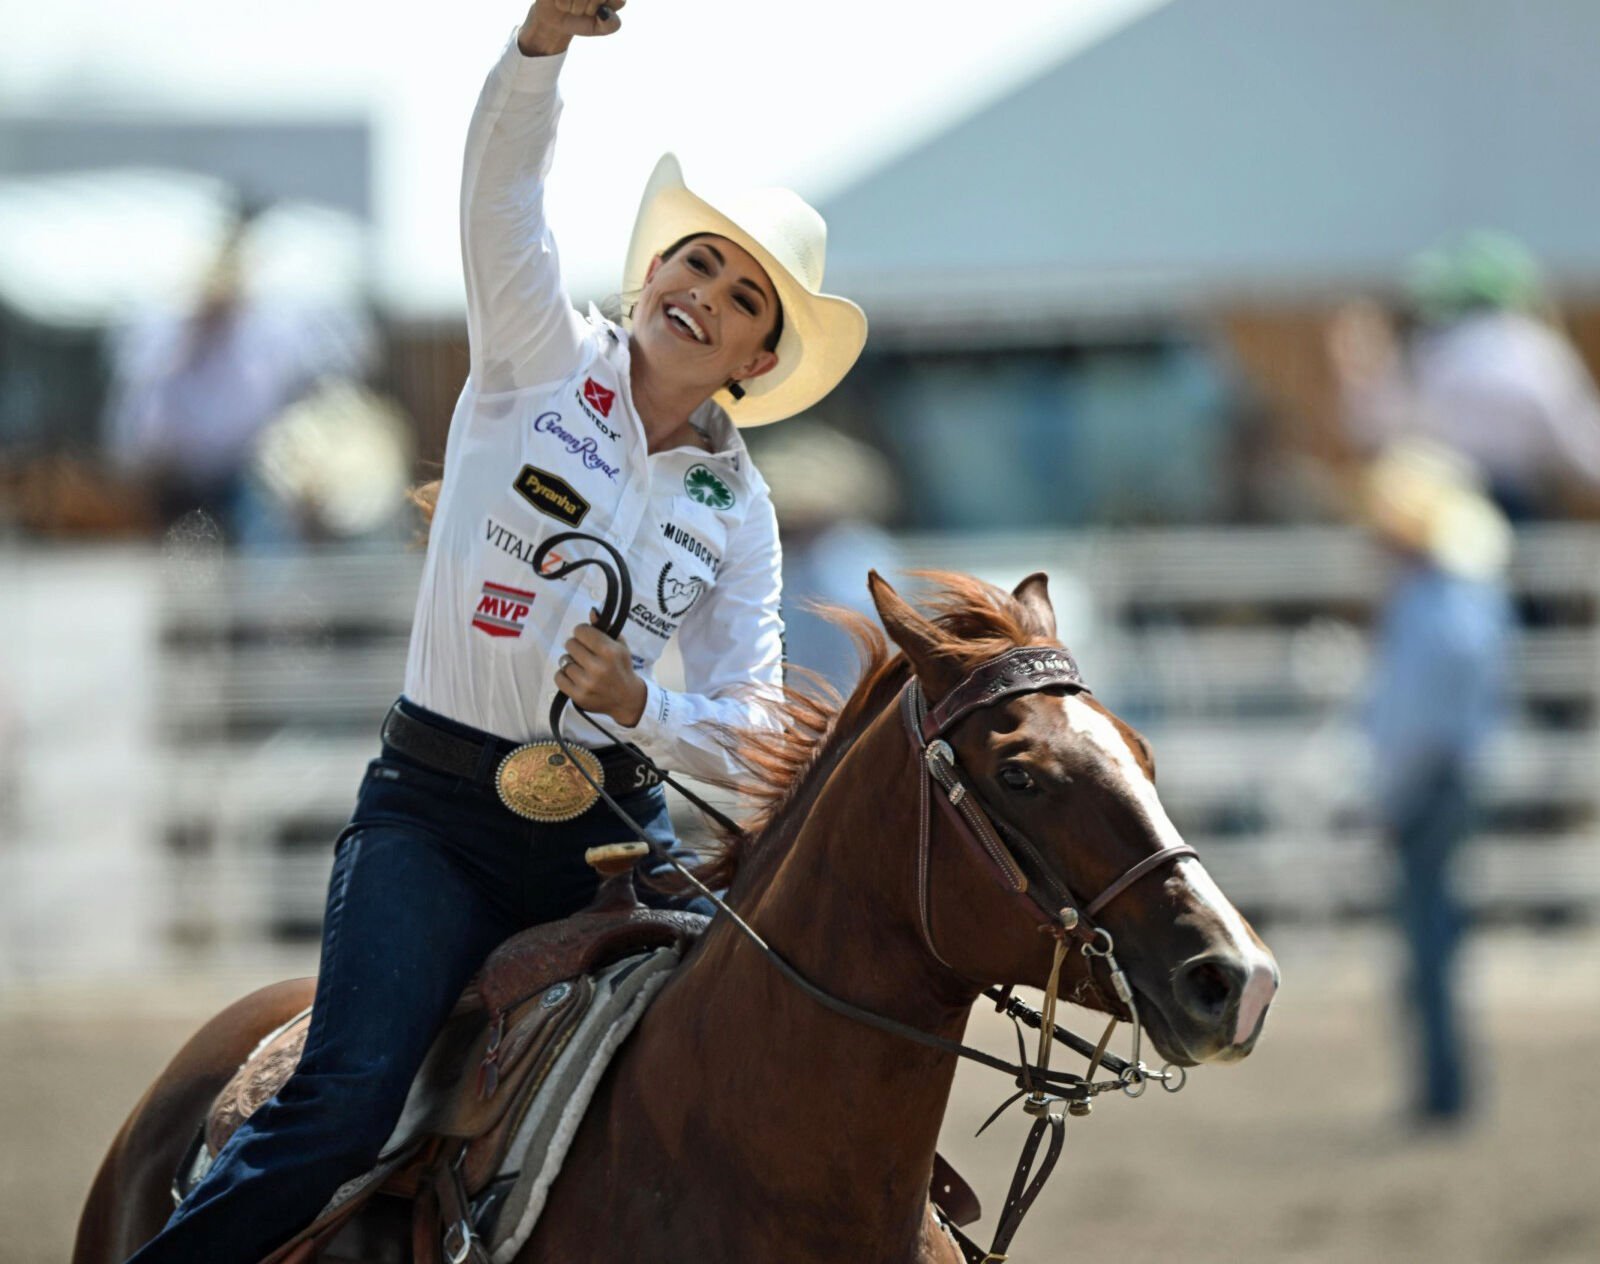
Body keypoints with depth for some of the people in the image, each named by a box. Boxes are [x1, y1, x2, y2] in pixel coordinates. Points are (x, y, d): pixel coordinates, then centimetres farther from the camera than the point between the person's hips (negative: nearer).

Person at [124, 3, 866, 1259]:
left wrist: (641, 707, -15)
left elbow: (747, 735, 7)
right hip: (439, 811, -4)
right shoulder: (539, 355, 1)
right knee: (340, 1108, -21)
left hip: (613, 825, 4)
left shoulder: (738, 508, 8)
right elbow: (502, 183, -16)